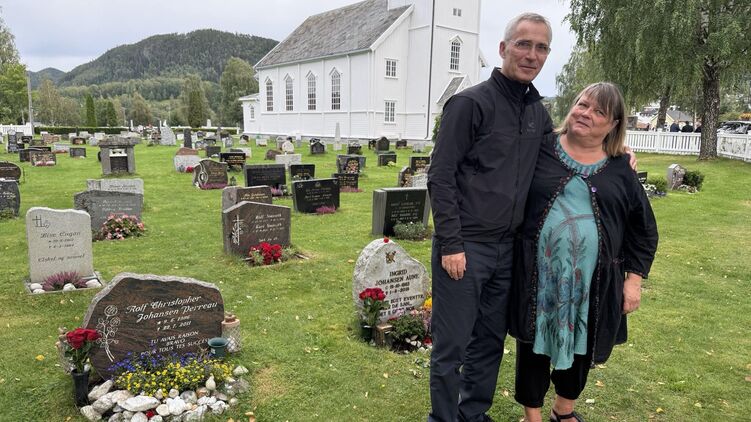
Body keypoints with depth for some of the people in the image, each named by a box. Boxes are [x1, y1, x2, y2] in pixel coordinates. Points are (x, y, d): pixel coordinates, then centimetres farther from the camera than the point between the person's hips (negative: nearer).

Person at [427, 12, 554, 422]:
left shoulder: (538, 112, 11)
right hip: (464, 247, -6)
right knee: (452, 345, 4)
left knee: (490, 341, 17)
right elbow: (440, 177, -12)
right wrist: (451, 244, -16)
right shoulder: (470, 103, -10)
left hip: (506, 248, 7)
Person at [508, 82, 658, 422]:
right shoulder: (540, 150, -1)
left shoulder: (621, 168, 4)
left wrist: (633, 279, 4)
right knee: (534, 345, 10)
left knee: (581, 346, 18)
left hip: (593, 280, 2)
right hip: (538, 275, -2)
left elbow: (643, 229, 9)